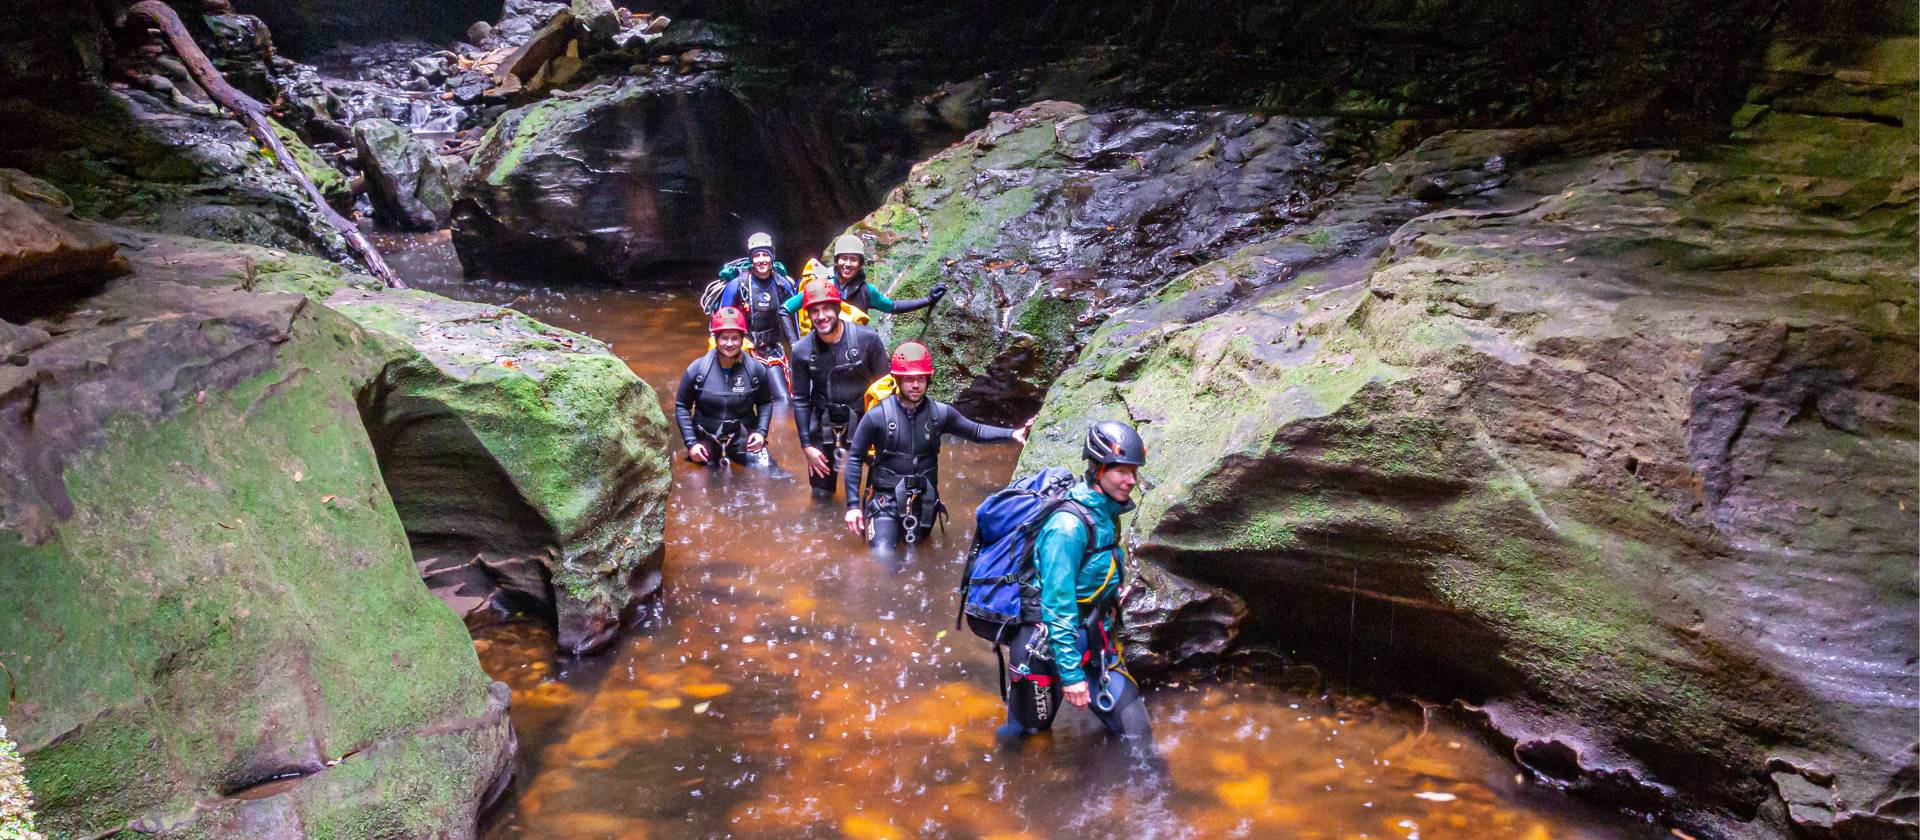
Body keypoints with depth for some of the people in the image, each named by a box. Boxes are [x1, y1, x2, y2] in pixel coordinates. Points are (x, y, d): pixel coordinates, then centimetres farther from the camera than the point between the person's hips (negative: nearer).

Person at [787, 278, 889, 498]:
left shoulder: (868, 339, -14)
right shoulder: (802, 351, -8)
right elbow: (800, 400, 1)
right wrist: (807, 446, -3)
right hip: (824, 426, 1)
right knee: (821, 493, 8)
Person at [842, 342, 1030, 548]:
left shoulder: (939, 413, -5)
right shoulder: (878, 416, -13)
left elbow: (976, 431, 5)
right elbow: (854, 458, -6)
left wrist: (1012, 434, -10)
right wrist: (852, 505, -9)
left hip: (923, 501, 3)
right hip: (885, 500, -3)